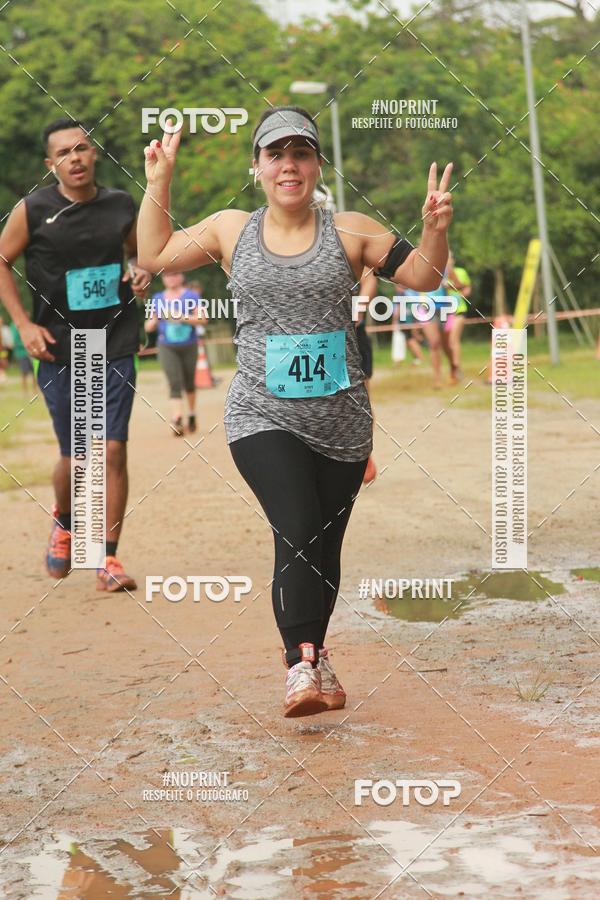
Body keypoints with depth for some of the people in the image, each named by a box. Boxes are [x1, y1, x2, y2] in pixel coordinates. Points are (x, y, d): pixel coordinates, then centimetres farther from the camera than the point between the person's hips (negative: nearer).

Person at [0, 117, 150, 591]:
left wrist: (140, 274, -2)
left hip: (114, 346, 2)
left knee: (113, 450, -6)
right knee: (76, 456, 2)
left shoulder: (121, 205, 3)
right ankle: (64, 523, 35)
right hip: (58, 349, -2)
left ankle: (108, 558, 3)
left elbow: (137, 252, 20)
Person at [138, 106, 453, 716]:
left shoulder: (350, 231, 4)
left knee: (323, 549, 9)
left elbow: (422, 276, 6)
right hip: (263, 417, -1)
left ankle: (310, 656, 29)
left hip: (341, 421, 2)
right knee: (297, 533, -21)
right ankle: (303, 666, -20)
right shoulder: (231, 230, 7)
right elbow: (154, 256, 16)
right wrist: (158, 180, 11)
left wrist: (435, 228, -12)